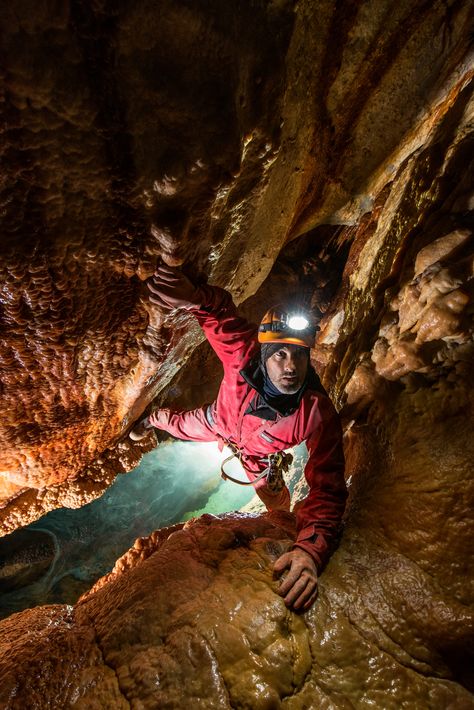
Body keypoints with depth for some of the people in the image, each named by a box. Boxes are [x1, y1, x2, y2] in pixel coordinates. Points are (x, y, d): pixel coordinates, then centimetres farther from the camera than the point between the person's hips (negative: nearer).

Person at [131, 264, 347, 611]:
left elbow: (327, 488, -48)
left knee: (278, 505, 15)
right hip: (223, 422, 2)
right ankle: (153, 419, 68)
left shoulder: (319, 415, -46)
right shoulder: (244, 357, -43)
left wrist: (311, 550, -65)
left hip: (257, 452, -1)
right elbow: (224, 315, -30)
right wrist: (196, 297, -55)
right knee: (183, 426, 29)